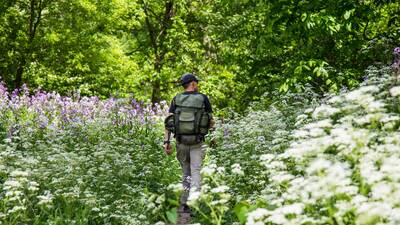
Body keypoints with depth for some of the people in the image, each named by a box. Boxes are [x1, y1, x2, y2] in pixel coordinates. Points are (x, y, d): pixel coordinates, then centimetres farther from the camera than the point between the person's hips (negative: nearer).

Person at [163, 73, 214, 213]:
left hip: (181, 140, 3)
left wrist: (166, 141, -1)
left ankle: (184, 204, 15)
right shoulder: (203, 98, -1)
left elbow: (169, 121, -1)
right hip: (197, 142, -3)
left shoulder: (176, 99, 5)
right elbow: (211, 122, 1)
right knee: (195, 172, -2)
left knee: (186, 172, 15)